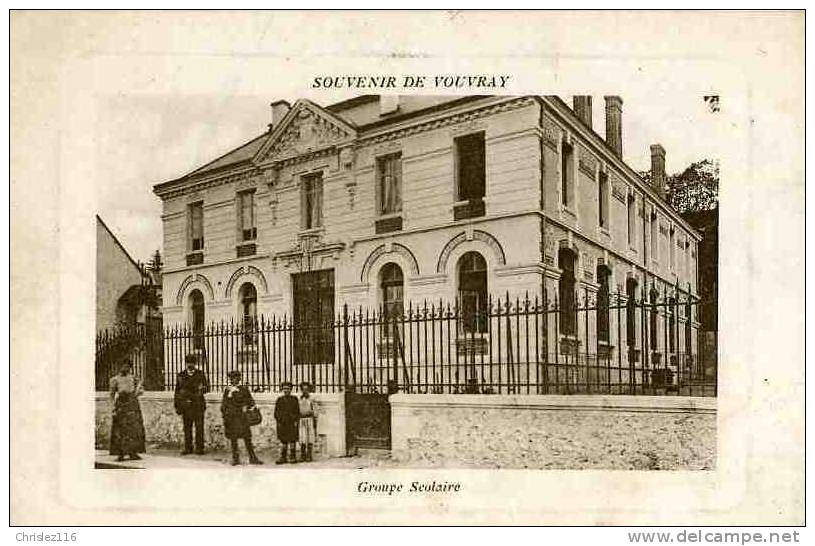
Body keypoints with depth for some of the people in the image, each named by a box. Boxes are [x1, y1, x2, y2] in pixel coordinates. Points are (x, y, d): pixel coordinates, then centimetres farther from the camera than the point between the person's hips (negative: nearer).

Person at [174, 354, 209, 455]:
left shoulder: (200, 374, 7)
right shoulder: (181, 376, 10)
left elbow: (207, 387, 3)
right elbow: (177, 391, 11)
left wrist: (202, 388, -20)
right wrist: (177, 406, 6)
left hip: (198, 404, -1)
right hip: (185, 405, 1)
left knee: (199, 427, -3)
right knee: (187, 427, 4)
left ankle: (199, 448, 3)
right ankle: (188, 448, 12)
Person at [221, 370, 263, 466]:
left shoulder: (244, 389, 5)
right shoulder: (227, 390, 10)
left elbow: (251, 401, 9)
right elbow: (223, 404, 15)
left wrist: (246, 406, -10)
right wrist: (224, 416, 6)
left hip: (241, 417, -1)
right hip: (231, 417, 1)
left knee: (247, 437, -3)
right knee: (233, 438, 2)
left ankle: (252, 458, 2)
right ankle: (235, 458, 11)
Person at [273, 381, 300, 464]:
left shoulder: (294, 399, 6)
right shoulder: (279, 399, 10)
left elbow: (297, 411, 4)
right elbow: (276, 411, 8)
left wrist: (296, 421, -6)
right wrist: (278, 421, -2)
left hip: (292, 422, -1)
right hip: (282, 423, 1)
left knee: (292, 439, -1)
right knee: (283, 439, 3)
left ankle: (293, 456, 4)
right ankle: (282, 457, 7)